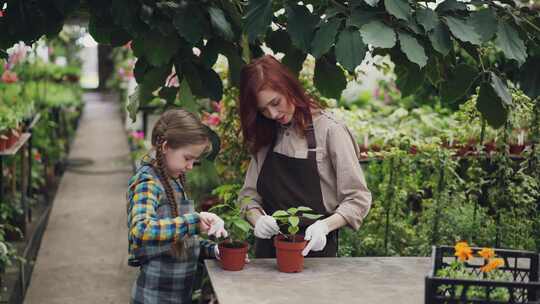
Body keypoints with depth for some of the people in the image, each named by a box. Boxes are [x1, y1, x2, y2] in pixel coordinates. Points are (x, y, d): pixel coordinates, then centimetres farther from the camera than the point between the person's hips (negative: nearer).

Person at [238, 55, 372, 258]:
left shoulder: (329, 130, -5)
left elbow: (358, 199, -5)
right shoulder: (264, 138, 11)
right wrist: (258, 218, -8)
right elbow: (249, 194, 12)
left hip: (316, 247, -4)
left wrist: (325, 225, -20)